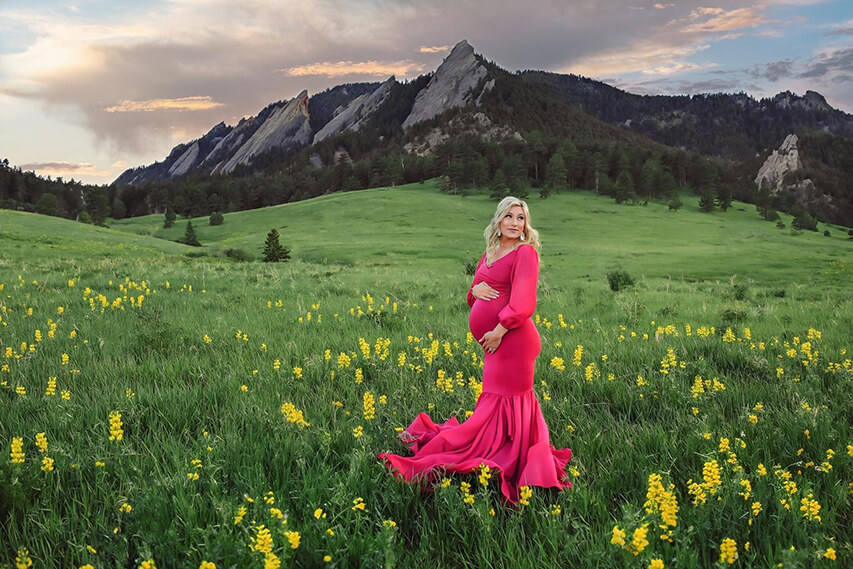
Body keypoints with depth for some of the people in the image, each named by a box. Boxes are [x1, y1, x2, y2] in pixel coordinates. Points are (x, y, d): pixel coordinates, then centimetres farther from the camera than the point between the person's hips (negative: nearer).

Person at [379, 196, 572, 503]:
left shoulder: (525, 253, -6)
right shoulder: (489, 254, 18)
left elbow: (523, 303, -16)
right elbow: (474, 299, 25)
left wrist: (499, 331, -18)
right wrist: (475, 288, 2)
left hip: (512, 340, -7)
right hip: (493, 342, 8)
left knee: (497, 411, -2)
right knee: (514, 404, 13)